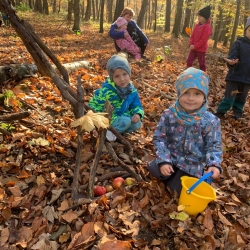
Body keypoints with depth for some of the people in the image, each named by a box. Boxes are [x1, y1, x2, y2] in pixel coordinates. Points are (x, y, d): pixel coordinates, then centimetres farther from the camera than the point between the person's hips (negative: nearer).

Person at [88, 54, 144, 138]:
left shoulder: (132, 91, -5)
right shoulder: (106, 91, -23)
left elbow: (136, 106, 8)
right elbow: (93, 105, -15)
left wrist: (138, 114, -17)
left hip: (123, 117, 6)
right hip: (108, 120, -6)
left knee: (137, 124, -16)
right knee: (126, 121, -29)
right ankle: (108, 131, -11)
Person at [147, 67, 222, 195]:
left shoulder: (210, 121, -18)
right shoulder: (169, 115, -16)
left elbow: (214, 145, -8)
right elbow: (159, 138, -10)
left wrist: (214, 164, -27)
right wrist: (163, 161, -20)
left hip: (192, 164, -1)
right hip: (171, 156, 1)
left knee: (179, 189, -2)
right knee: (154, 169, -18)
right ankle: (172, 174, 14)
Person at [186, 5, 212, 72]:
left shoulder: (207, 27, -15)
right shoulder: (197, 25, 9)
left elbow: (204, 39, -20)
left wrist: (195, 46, -18)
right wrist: (191, 44, -4)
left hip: (201, 49, -7)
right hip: (193, 48, 7)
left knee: (202, 63, 5)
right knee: (189, 61, 9)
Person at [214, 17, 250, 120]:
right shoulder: (238, 43, -7)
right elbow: (232, 59, -17)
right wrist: (231, 63, -37)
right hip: (234, 77, -4)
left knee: (241, 100, 13)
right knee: (229, 98, -4)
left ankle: (237, 115, 26)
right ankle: (219, 113, 11)